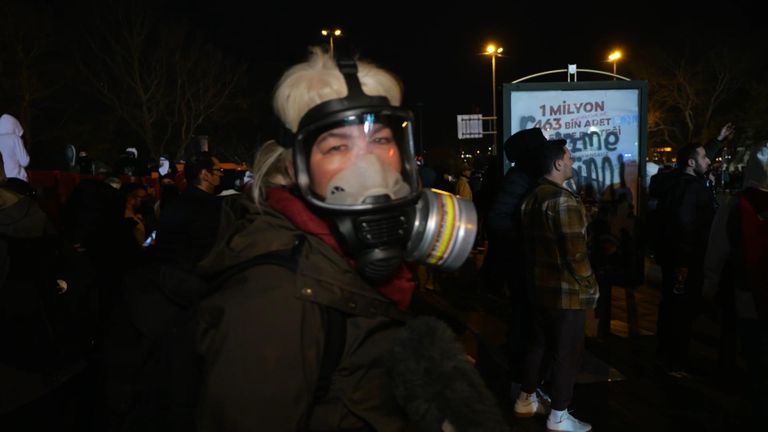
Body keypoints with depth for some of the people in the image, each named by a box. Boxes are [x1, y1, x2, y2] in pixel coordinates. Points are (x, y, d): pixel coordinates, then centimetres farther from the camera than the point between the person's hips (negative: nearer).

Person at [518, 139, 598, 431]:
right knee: (567, 352, 3)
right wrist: (591, 287, -10)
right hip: (567, 291, -9)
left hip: (540, 286, 9)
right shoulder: (564, 200, -20)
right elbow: (576, 253, -22)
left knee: (540, 344, 19)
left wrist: (536, 274, 19)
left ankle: (526, 400, 32)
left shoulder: (532, 198, 9)